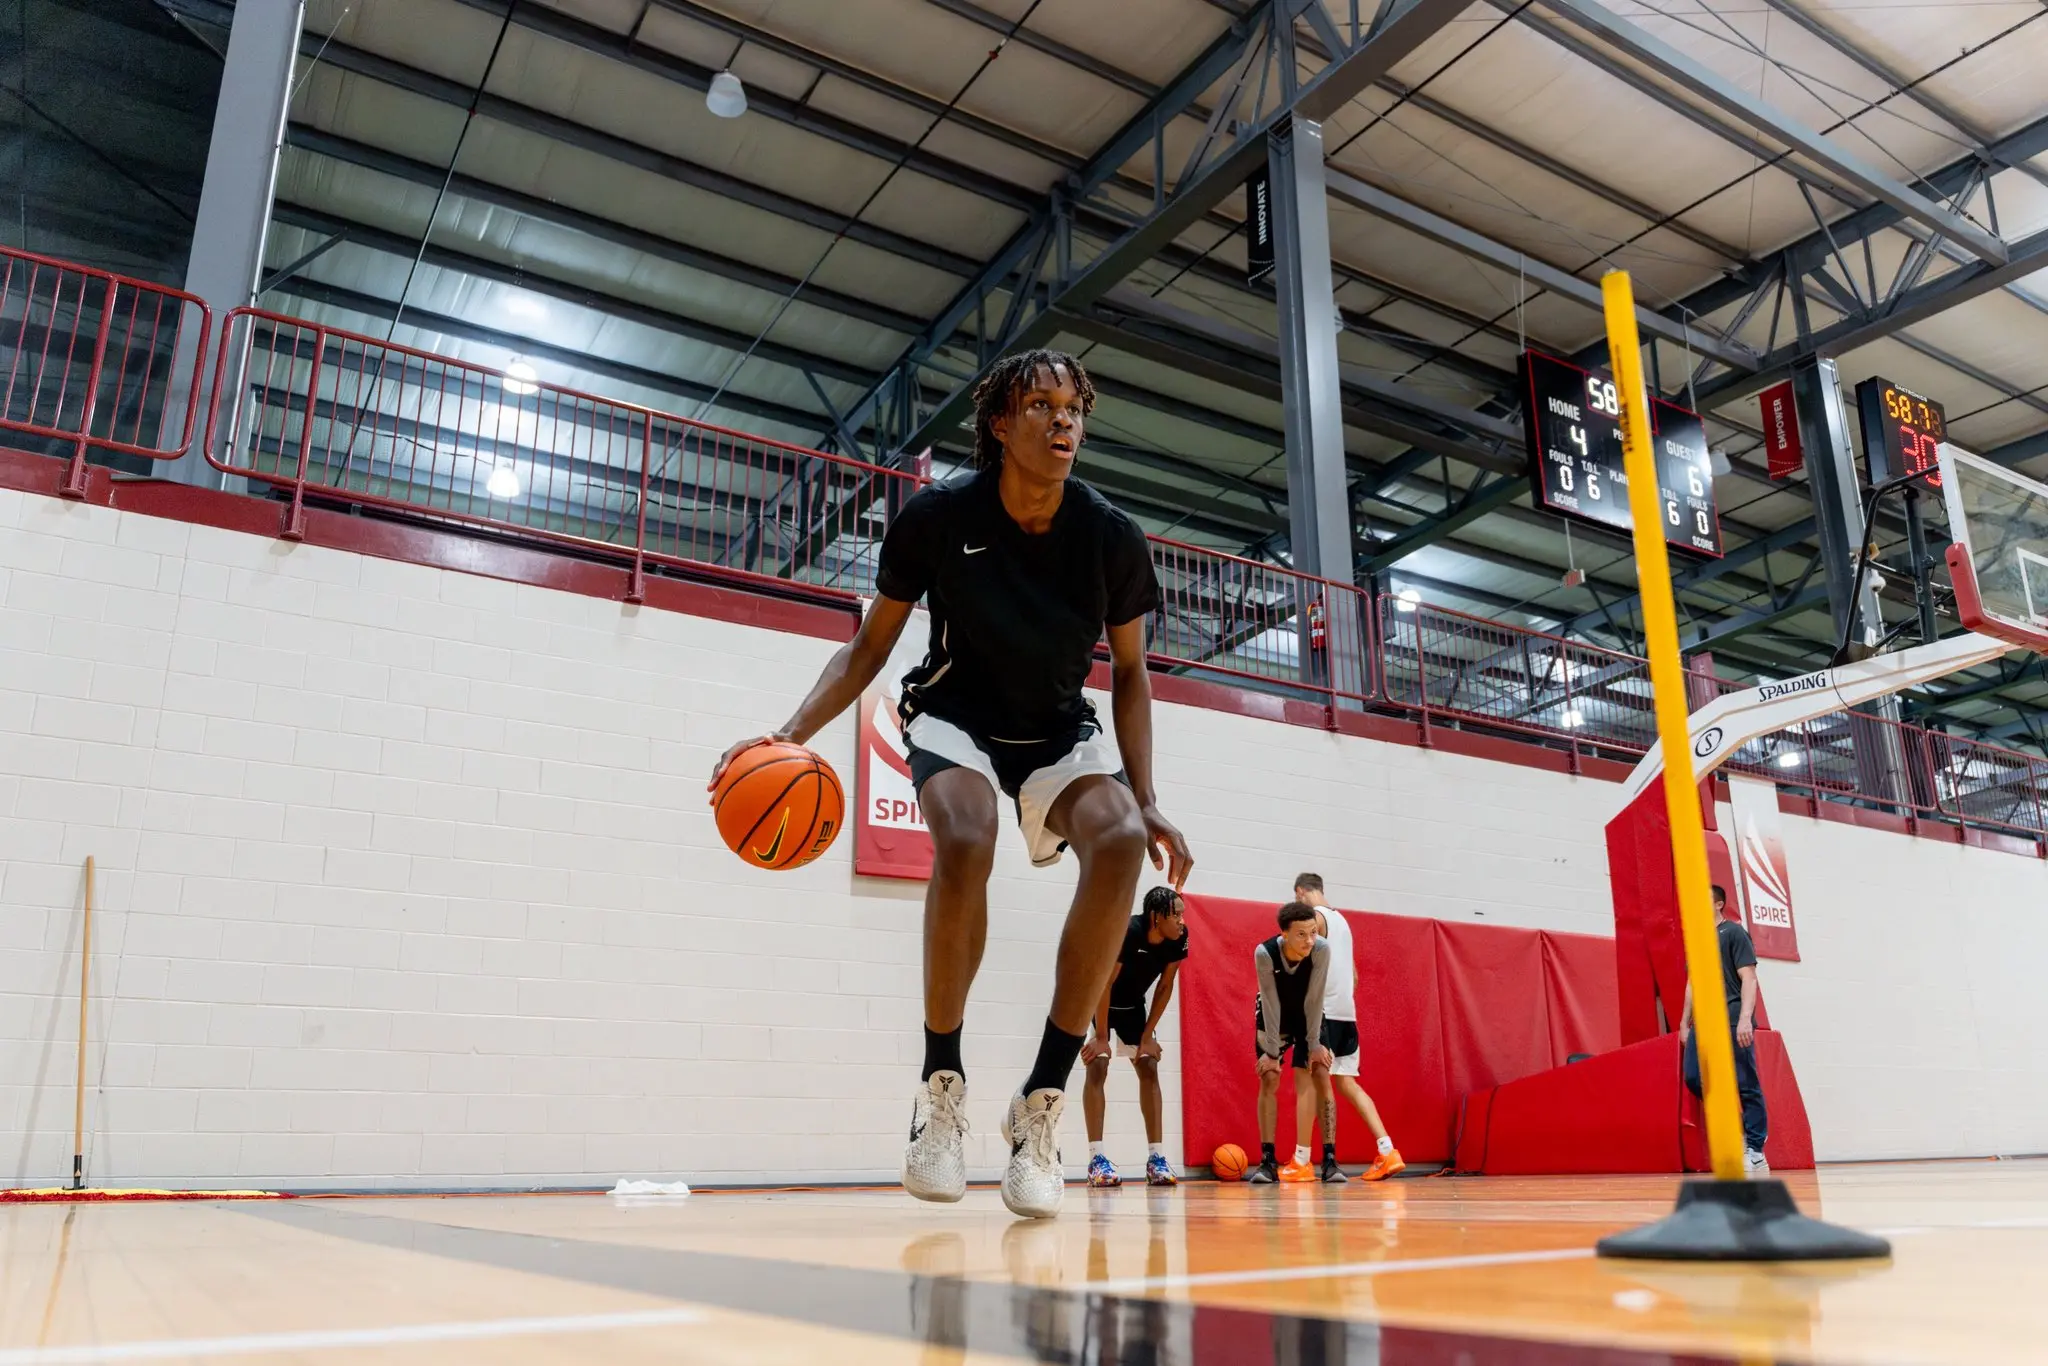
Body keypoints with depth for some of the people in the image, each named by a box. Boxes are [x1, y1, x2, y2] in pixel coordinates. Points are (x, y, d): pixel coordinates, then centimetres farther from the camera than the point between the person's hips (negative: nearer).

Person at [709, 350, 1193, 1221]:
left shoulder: (1112, 539, -13)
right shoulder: (937, 517, -16)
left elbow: (1129, 673, 0)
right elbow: (872, 643, -6)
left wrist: (1146, 801, -10)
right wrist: (792, 735, -20)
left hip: (1059, 730, 2)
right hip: (955, 716, -2)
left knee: (1120, 840, -29)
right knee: (966, 841, -35)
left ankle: (1042, 1100, -19)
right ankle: (941, 1085, -15)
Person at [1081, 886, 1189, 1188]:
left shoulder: (1178, 939, -18)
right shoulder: (1127, 931, -36)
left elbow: (1165, 987, -6)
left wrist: (1148, 1033, -7)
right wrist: (1101, 1037, -25)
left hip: (1132, 1005, 6)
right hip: (1096, 1002, -6)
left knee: (1149, 1069, -2)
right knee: (1097, 1067, -16)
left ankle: (1157, 1158, 0)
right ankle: (1096, 1158, -14)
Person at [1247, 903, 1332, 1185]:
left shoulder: (1322, 949, -32)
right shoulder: (1265, 953, -33)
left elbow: (1314, 999, -24)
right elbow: (1271, 1004, -26)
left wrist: (1313, 1044, -19)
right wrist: (1272, 1051, -22)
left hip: (1308, 1016, 0)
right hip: (1273, 1017, 0)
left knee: (1311, 1082, -9)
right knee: (1268, 1081, -4)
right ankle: (1268, 1160, 2)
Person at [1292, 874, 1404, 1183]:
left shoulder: (1314, 916, -7)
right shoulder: (1341, 918, 19)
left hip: (1324, 1011, -8)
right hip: (1347, 1012, 8)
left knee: (1320, 1082, -4)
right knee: (1346, 1083, 11)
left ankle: (1330, 1160, -4)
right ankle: (1387, 1151, 3)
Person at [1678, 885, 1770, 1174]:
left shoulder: (1734, 932, -3)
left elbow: (1748, 978, -10)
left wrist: (1745, 1018, -21)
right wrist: (1684, 1022, 19)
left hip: (1731, 1021, -7)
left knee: (1746, 1086, -3)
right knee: (1694, 1079, -1)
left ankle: (1755, 1152, 2)